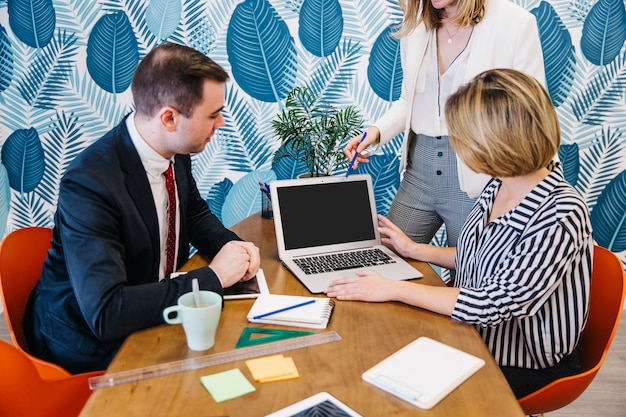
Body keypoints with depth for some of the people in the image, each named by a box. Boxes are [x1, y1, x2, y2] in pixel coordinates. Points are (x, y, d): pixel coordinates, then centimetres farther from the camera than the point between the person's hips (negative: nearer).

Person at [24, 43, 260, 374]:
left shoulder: (176, 152, -8)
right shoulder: (89, 184, -30)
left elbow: (195, 214, 11)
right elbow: (105, 313, -34)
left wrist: (232, 247, -10)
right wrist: (214, 277, -29)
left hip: (155, 307, 7)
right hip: (89, 340, -7)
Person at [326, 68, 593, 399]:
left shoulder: (560, 216, -28)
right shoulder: (499, 185, -4)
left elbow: (494, 304, -30)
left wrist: (394, 289, -27)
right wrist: (414, 250, 9)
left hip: (521, 368, -7)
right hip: (478, 339, 7)